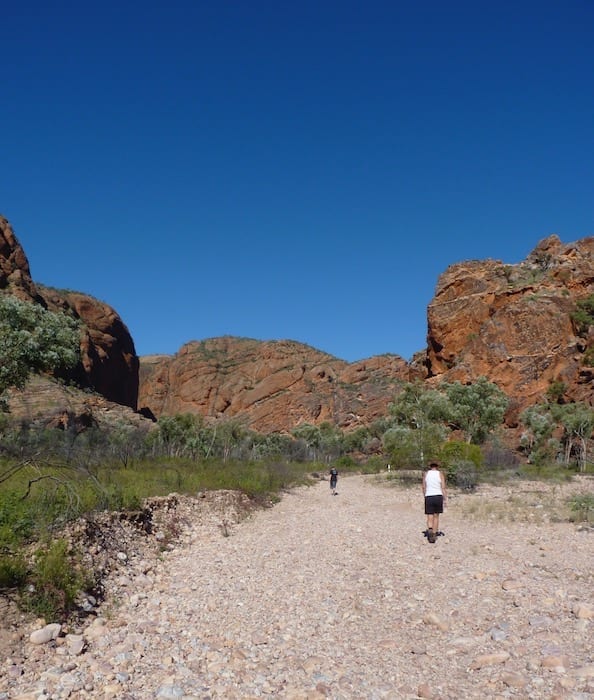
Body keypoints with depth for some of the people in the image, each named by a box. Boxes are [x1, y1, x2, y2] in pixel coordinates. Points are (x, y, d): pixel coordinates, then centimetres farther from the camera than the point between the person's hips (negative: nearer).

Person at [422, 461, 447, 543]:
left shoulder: (426, 474, 7)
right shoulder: (440, 474, 3)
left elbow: (424, 487, 6)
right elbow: (443, 487, -2)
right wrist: (445, 498, 0)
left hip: (429, 497, 0)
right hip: (438, 496, 0)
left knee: (430, 517, -1)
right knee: (436, 516, 14)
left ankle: (430, 530, -28)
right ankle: (434, 534, 16)